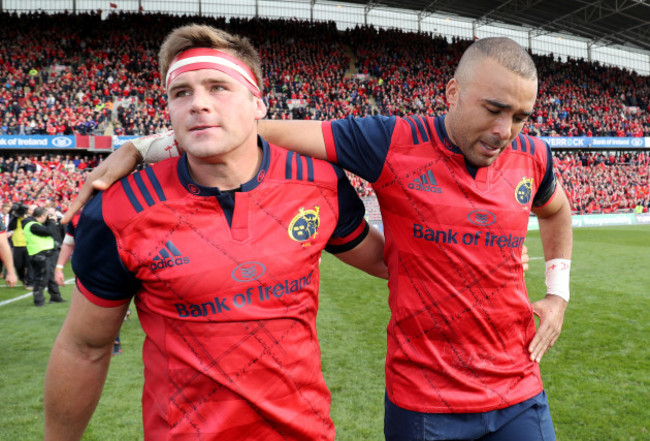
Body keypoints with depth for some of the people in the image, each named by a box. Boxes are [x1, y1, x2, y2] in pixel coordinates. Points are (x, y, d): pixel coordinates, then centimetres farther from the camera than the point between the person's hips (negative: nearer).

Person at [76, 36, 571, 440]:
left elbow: (557, 211, 24)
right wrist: (140, 147, -18)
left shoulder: (531, 155, 0)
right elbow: (271, 133, -15)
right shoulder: (395, 142, -14)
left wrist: (558, 294, 14)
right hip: (422, 400, -3)